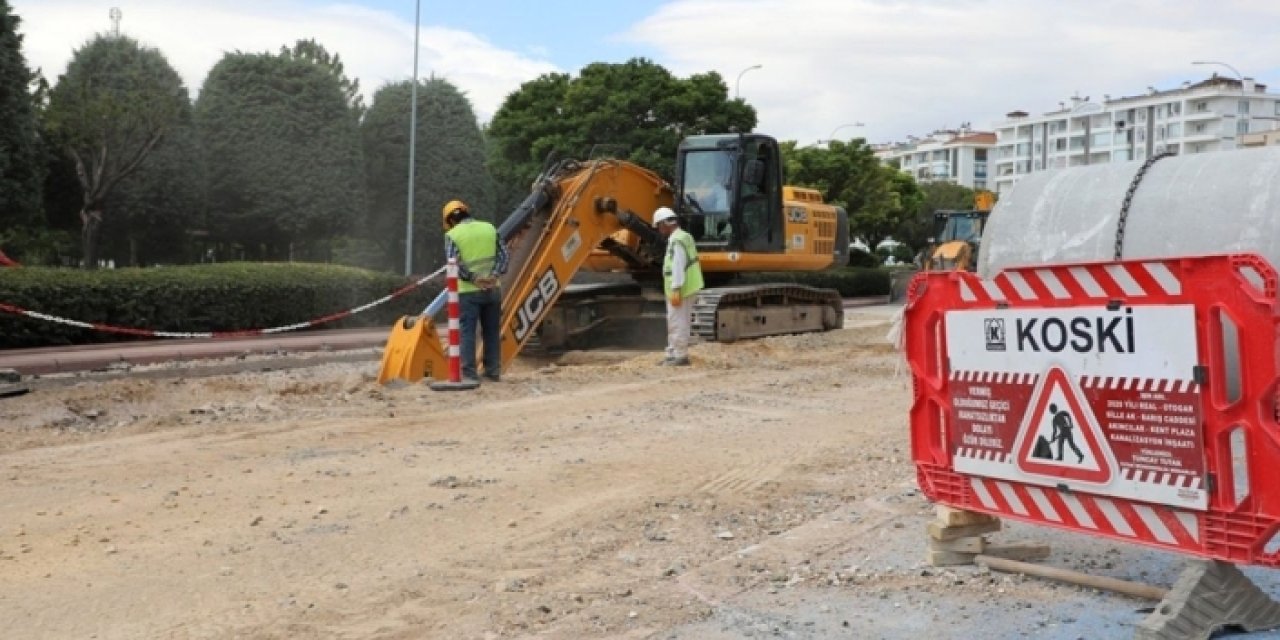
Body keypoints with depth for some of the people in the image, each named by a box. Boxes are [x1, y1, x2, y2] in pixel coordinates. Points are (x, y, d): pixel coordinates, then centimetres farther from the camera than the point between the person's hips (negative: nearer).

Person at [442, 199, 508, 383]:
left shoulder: (452, 234, 0)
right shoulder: (489, 228, 10)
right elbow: (503, 255, 2)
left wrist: (473, 278, -12)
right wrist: (493, 275, -8)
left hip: (468, 291, -4)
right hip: (492, 289, 4)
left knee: (467, 332, 0)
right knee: (492, 332, 11)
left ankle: (469, 374, -4)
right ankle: (493, 371, 14)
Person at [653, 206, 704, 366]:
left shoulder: (676, 240, -17)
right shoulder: (684, 236, 15)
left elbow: (678, 267, -24)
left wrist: (676, 290, -25)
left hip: (679, 290, -10)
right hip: (687, 288, 10)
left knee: (678, 323, -4)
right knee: (675, 322, 16)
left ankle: (680, 356, 1)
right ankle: (673, 354, 23)